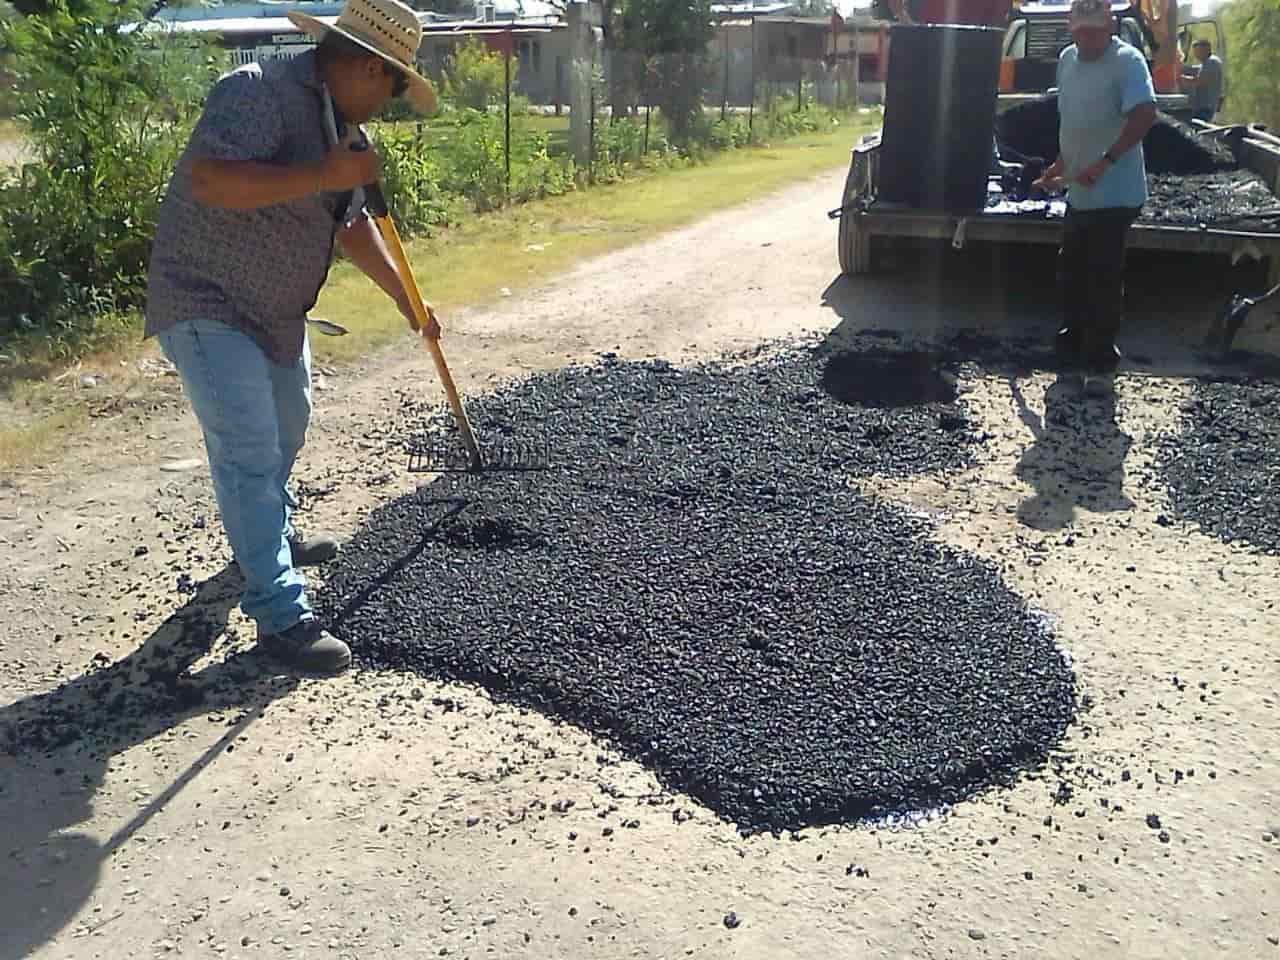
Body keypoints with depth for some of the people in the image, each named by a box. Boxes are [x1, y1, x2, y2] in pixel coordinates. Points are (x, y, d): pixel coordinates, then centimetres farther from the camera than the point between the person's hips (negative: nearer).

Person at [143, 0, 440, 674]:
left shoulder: (341, 123, 6)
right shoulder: (260, 90, -23)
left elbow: (351, 224, 16)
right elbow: (208, 180, -37)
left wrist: (406, 299, 12)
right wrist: (325, 175, -35)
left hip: (277, 311, 10)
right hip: (207, 306, -10)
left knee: (287, 428, 25)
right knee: (250, 453, -12)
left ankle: (272, 535, 48)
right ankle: (281, 616, -8)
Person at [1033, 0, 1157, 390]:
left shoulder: (1127, 61, -15)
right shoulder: (1067, 60, 11)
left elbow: (1144, 115, -28)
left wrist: (1105, 162, -34)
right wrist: (1059, 166, 21)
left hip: (1113, 195, -9)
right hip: (1080, 193, 9)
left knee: (1104, 278, -4)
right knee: (1072, 270, 19)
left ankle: (1101, 361, 6)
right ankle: (1075, 343, 35)